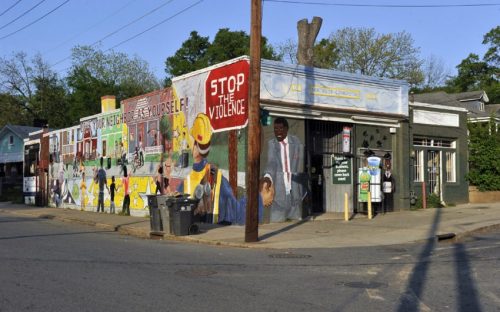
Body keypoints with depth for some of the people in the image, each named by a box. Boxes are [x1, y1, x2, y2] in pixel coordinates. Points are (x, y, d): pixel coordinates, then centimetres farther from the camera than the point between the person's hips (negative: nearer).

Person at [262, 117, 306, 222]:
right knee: (277, 219, -6)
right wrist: (268, 178, -20)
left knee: (296, 218, 0)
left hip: (294, 187, 0)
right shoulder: (271, 143, 8)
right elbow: (271, 164, -2)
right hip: (279, 186, 0)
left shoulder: (296, 142, 8)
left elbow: (300, 162, 5)